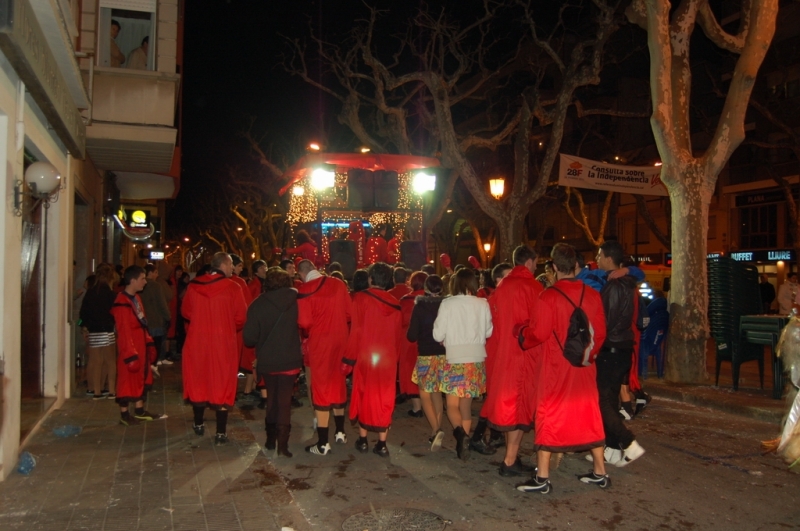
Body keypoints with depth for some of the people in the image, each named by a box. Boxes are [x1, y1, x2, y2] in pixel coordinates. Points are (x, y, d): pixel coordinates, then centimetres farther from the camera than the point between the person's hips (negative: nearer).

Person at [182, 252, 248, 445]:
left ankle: (199, 424, 33)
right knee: (222, 385, 6)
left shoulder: (194, 286, -3)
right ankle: (221, 433, 9)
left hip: (197, 341, 3)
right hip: (223, 342, -3)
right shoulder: (232, 288, -13)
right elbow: (240, 318, -10)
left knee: (199, 381, 18)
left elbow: (186, 313, 7)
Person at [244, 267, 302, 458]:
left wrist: (262, 341, 9)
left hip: (267, 361, 1)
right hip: (290, 360, -1)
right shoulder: (296, 301, -7)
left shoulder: (258, 304, -9)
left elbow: (249, 338, -10)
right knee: (285, 401, 7)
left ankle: (271, 438, 27)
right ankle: (282, 443, 0)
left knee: (272, 399, 19)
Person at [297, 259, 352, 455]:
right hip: (340, 340, 5)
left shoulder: (305, 290, -13)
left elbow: (304, 322, -17)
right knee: (337, 383, 20)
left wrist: (308, 332, 4)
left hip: (319, 343, -5)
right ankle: (340, 432, 31)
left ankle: (323, 443, 7)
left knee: (321, 388, 3)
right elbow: (349, 313, 3)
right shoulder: (339, 285, 1)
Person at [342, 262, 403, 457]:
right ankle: (382, 444, 12)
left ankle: (363, 440, 20)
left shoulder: (361, 298, -9)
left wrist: (348, 359, -6)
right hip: (388, 359, 3)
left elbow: (356, 331, -12)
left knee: (364, 396, 12)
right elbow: (398, 336, 5)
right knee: (384, 399, 10)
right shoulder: (395, 304, 2)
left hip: (365, 357, -2)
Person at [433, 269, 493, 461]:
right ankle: (464, 439, 16)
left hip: (455, 359, -3)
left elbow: (438, 334, -5)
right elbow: (489, 331, 8)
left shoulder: (447, 304, -9)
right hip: (477, 358, 3)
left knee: (452, 405, 5)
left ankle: (460, 431, -21)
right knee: (466, 404, 15)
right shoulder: (483, 304, -3)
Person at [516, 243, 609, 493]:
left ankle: (542, 477, 7)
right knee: (588, 414, 15)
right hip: (584, 367, 5)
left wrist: (521, 333, 4)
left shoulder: (549, 296, -15)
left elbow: (539, 333, -16)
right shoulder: (592, 295, 0)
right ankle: (600, 473, 24)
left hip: (555, 367, -4)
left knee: (549, 416, 4)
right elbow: (600, 332, 3)